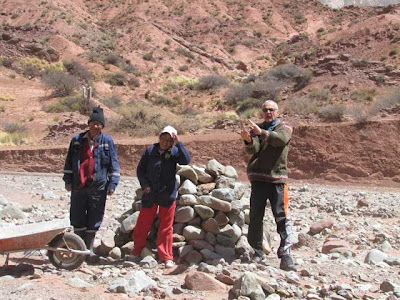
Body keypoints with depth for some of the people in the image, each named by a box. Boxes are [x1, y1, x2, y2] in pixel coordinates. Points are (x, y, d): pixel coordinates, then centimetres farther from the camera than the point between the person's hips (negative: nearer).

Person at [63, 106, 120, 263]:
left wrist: (112, 183, -3)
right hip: (78, 186, 2)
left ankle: (89, 248, 18)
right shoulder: (77, 140, 7)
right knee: (77, 218, 6)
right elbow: (69, 162, 12)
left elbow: (113, 164, 2)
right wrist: (68, 180, 8)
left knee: (94, 219, 5)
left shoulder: (107, 141, 2)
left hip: (98, 187, -1)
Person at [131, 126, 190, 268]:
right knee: (143, 224, 8)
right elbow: (140, 169, 5)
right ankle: (137, 250, 28)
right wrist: (145, 184, -7)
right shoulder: (150, 151, 1)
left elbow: (186, 160, -20)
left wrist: (178, 143, -21)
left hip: (167, 195, -1)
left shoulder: (174, 152, -1)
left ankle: (166, 257, 15)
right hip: (149, 194, 1)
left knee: (166, 227, 7)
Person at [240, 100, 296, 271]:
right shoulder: (256, 128, 13)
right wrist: (248, 140, -28)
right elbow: (253, 150, -5)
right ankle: (257, 252, 17)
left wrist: (262, 133, -32)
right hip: (258, 178, 3)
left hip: (277, 177, -2)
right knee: (255, 216, 5)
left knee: (281, 216, -8)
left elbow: (281, 139, -18)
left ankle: (285, 255, -8)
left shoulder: (284, 127, 7)